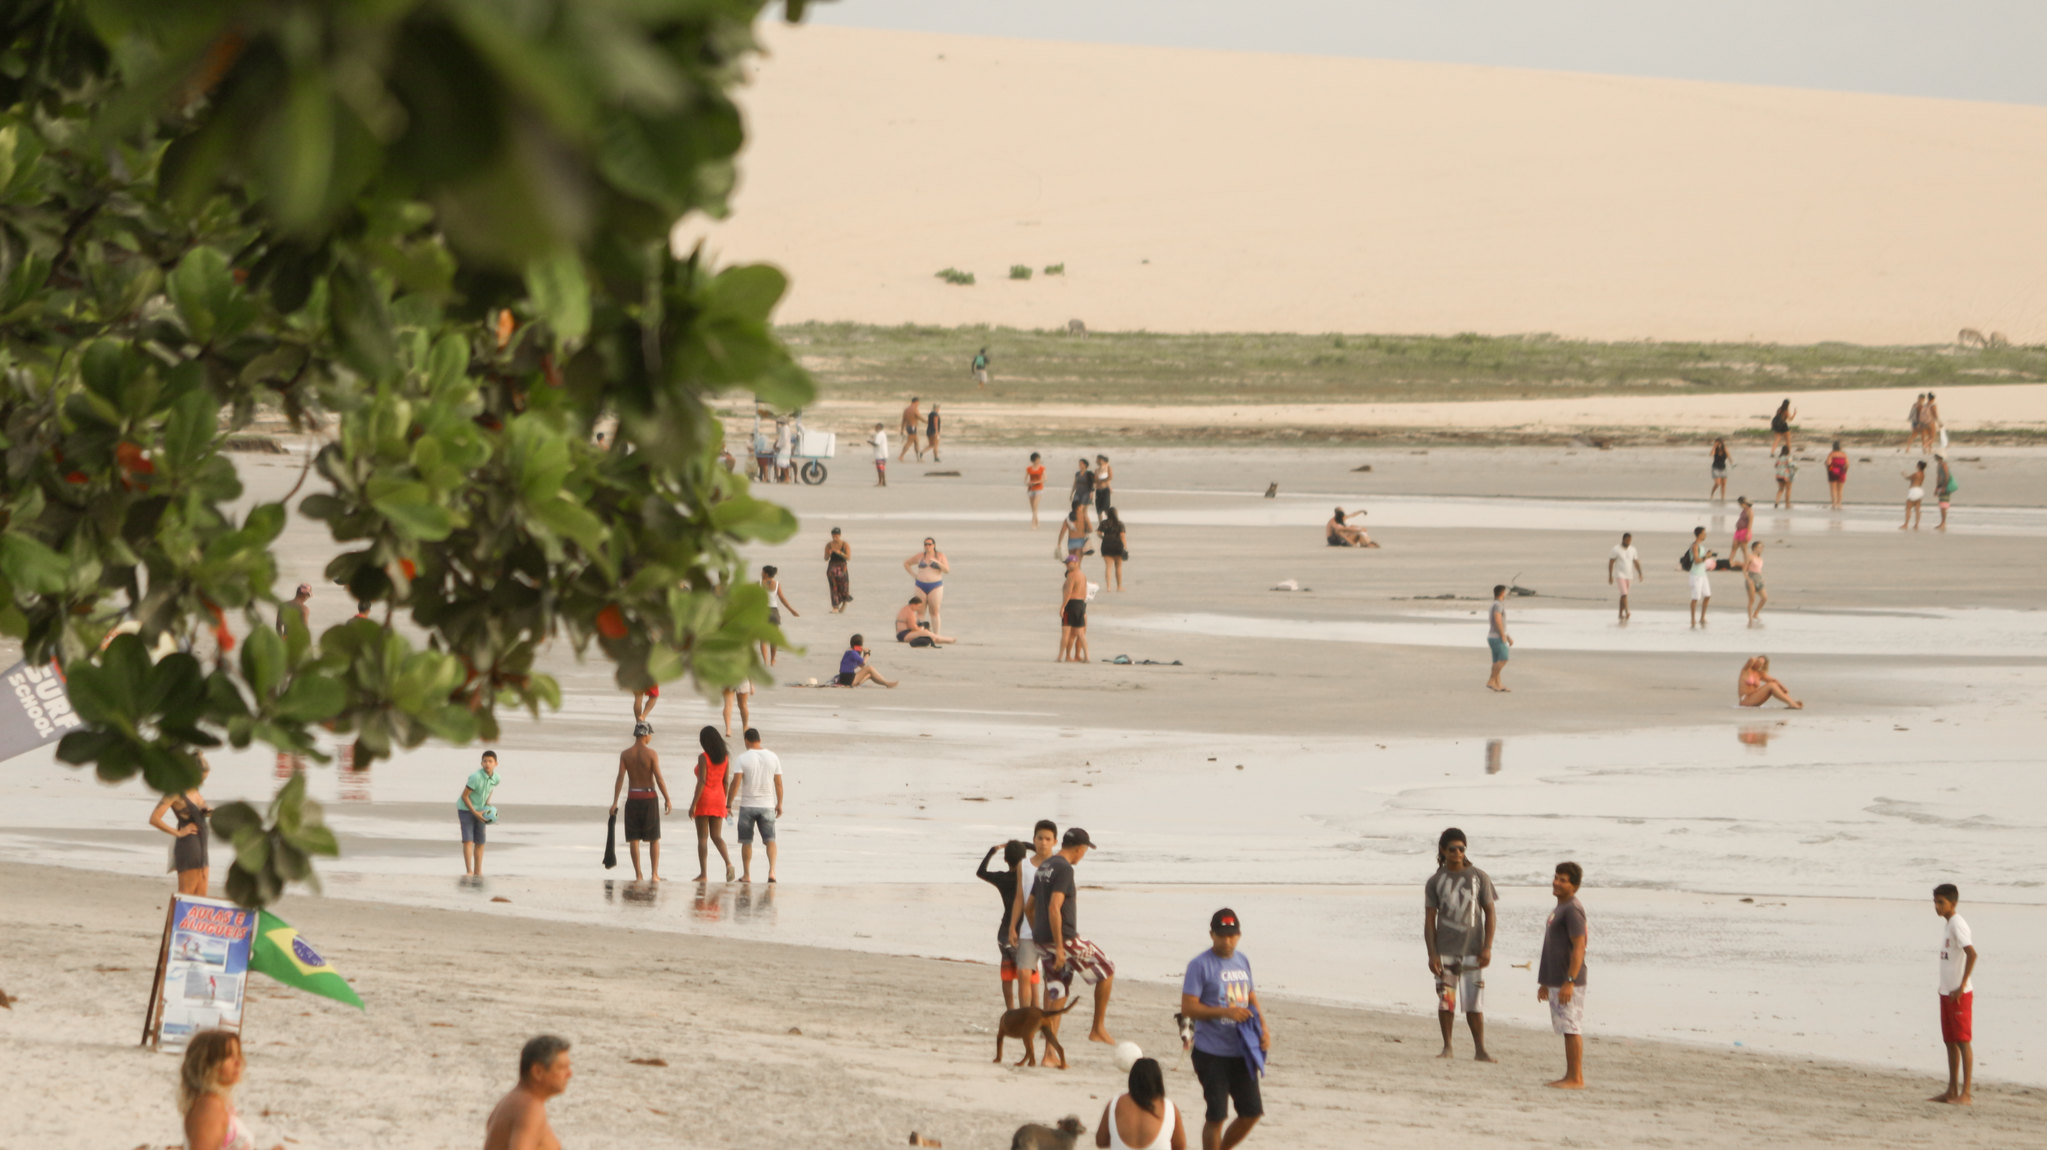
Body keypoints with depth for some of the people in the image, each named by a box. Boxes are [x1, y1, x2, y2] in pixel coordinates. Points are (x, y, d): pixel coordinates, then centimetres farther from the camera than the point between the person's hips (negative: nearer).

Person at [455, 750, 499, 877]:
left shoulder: (496, 778, -8)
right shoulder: (475, 777, -28)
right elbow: (464, 796, -20)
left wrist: (487, 804, 4)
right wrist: (475, 813, -19)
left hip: (479, 810, 6)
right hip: (465, 809, -6)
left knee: (480, 842, 6)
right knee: (468, 840, -15)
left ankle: (478, 872, 14)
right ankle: (469, 871, -17)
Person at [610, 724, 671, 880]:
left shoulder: (625, 754, -1)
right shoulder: (652, 754, -8)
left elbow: (620, 778, -7)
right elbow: (659, 779, -12)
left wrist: (615, 802, -6)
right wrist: (667, 800, -6)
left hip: (632, 798, 2)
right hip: (649, 797, -2)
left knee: (634, 838, 6)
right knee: (654, 839, 8)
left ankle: (638, 875, 3)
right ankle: (654, 873, 1)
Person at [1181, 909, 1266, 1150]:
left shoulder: (1242, 962, 11)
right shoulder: (1200, 965, -10)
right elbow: (1188, 1007, -14)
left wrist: (1264, 1029, 4)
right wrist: (1226, 1012, -23)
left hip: (1242, 1053, 6)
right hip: (1212, 1054, -6)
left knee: (1252, 1112, 8)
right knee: (1216, 1116, -3)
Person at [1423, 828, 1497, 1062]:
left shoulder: (1479, 877, 5)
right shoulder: (1435, 882, 6)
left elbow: (1490, 914, 6)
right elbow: (1429, 920, 5)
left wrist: (1487, 948, -4)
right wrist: (1432, 954, -4)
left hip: (1472, 951, -1)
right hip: (1445, 951, 1)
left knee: (1474, 1003, -4)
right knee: (1445, 1001, 1)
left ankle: (1480, 1050, 1)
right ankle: (1447, 1047, 11)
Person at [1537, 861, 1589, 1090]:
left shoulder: (1572, 910, -13)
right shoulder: (1559, 909, 18)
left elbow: (1579, 947, -19)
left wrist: (1569, 981, -24)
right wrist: (1544, 983, 26)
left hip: (1569, 982, -10)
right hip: (1555, 981, 10)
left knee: (1572, 1029, -8)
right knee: (1567, 1030, 11)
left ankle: (1577, 1079, -8)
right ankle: (1570, 1076, 15)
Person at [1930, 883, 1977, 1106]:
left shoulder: (1957, 925, -15)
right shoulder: (1946, 924, 14)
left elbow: (1972, 953, -27)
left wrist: (1961, 986, -24)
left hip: (1960, 994, -9)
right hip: (1947, 993, 9)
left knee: (1963, 1041, -6)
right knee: (1950, 1042, 12)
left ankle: (1967, 1094, -5)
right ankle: (1952, 1091, 18)